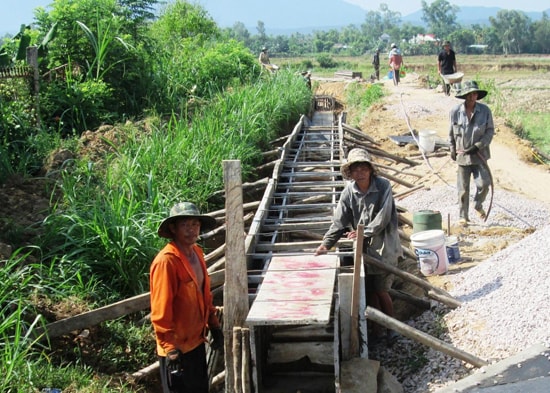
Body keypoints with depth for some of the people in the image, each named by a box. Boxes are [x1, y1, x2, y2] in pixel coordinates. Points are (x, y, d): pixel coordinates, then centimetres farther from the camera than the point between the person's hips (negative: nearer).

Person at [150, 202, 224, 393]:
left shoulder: (196, 253, 4)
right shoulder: (166, 261, -23)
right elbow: (160, 311, -24)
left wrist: (214, 326, 14)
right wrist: (170, 349, -24)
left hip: (195, 341, 9)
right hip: (176, 347, -9)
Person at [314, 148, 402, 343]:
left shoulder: (383, 186, -14)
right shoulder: (349, 191, -4)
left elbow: (383, 218, -17)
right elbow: (339, 221, -2)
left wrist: (363, 233, -17)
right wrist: (326, 244, -10)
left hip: (384, 246, -4)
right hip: (363, 247, 4)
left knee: (381, 290, 0)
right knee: (369, 290, 8)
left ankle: (392, 327, 21)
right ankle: (377, 328, 22)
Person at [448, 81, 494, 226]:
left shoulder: (485, 110, -6)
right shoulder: (455, 111, -4)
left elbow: (490, 131, -3)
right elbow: (451, 133, 8)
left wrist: (478, 146, -13)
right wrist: (452, 149, 7)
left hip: (479, 154, 0)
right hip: (462, 154, 0)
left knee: (484, 183, -8)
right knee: (463, 188, 6)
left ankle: (478, 205, 23)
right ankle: (463, 216, 19)